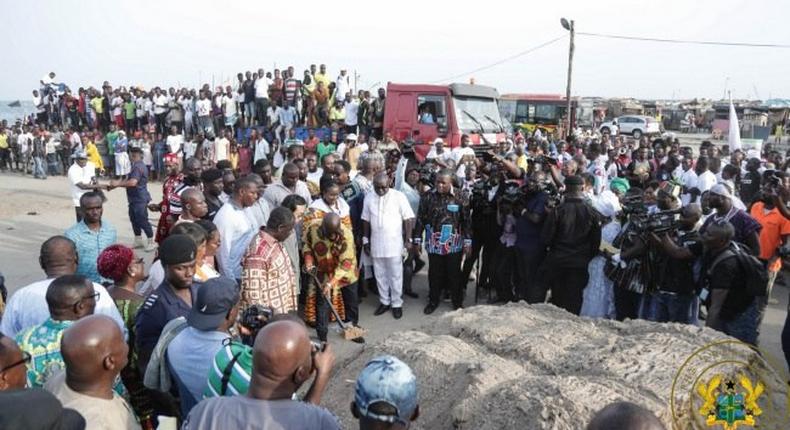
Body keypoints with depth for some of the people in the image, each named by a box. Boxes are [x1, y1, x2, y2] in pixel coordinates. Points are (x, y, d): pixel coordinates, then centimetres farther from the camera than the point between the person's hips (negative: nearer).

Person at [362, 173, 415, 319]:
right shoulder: (368, 197, 1)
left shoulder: (399, 196, -10)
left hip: (394, 244, -3)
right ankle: (384, 301, 28)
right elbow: (366, 220, 8)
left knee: (396, 276, 5)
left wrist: (408, 239, -10)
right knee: (380, 275, 14)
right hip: (376, 244, 4)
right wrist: (366, 240, 9)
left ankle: (397, 303, 19)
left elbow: (408, 219, -7)